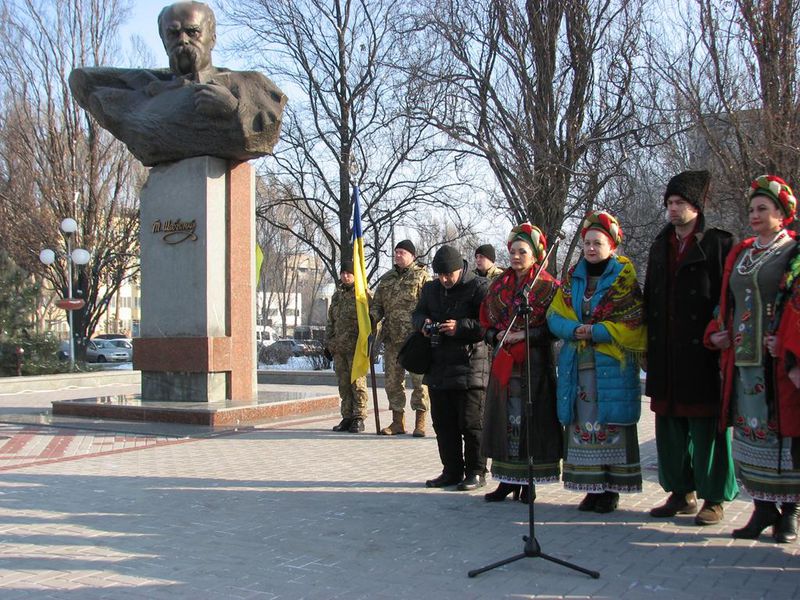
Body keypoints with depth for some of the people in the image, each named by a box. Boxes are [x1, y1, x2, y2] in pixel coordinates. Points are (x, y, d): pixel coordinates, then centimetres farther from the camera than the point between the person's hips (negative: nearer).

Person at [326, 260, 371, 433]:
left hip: (356, 348, -6)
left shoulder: (364, 294, -3)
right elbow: (331, 321, 24)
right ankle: (347, 417, 16)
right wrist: (328, 343, 18)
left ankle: (359, 419, 2)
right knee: (343, 383, 9)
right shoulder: (337, 295, 18)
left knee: (358, 382, -4)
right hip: (339, 348, 6)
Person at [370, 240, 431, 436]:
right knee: (392, 380, 9)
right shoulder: (386, 279, 17)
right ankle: (398, 420, 19)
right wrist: (372, 318, 2)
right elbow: (377, 304, 21)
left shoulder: (422, 276, 1)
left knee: (419, 380, -3)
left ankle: (420, 422, 4)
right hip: (392, 338, 6)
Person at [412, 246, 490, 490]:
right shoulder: (431, 288, 12)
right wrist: (423, 323, 0)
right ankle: (452, 471, 23)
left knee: (471, 423, -1)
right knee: (443, 423, 12)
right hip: (438, 367, 7)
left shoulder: (479, 287, -8)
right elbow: (417, 313, 24)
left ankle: (476, 472, 11)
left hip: (469, 367, -7)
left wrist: (461, 327, -22)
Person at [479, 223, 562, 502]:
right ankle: (508, 479, 13)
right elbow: (486, 322, 15)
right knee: (505, 417, 4)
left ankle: (529, 481, 6)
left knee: (531, 416, -3)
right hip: (504, 361, 5)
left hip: (535, 361, -4)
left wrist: (525, 335, -15)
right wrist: (498, 336, -4)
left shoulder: (547, 286, -1)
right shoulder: (499, 285, 14)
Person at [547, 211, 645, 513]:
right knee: (582, 424, 4)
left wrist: (595, 331, -14)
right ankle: (592, 487, 13)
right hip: (577, 366, 4)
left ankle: (612, 490, 6)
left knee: (610, 424, -3)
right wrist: (575, 329, -11)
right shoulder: (572, 278, 13)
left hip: (613, 366, -4)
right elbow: (554, 316, 8)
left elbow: (634, 324, -7)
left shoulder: (624, 279, 0)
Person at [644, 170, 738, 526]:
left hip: (702, 353, -6)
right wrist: (649, 345, 11)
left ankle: (714, 498, 11)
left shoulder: (718, 244, -2)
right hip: (666, 355, 6)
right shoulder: (660, 246, 16)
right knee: (670, 425, 10)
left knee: (706, 425, 0)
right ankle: (682, 493, 22)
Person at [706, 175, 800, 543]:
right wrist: (717, 334, 5)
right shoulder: (738, 254, 17)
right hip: (742, 360, 5)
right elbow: (726, 304, 21)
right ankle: (763, 509, 13)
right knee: (750, 430, 5)